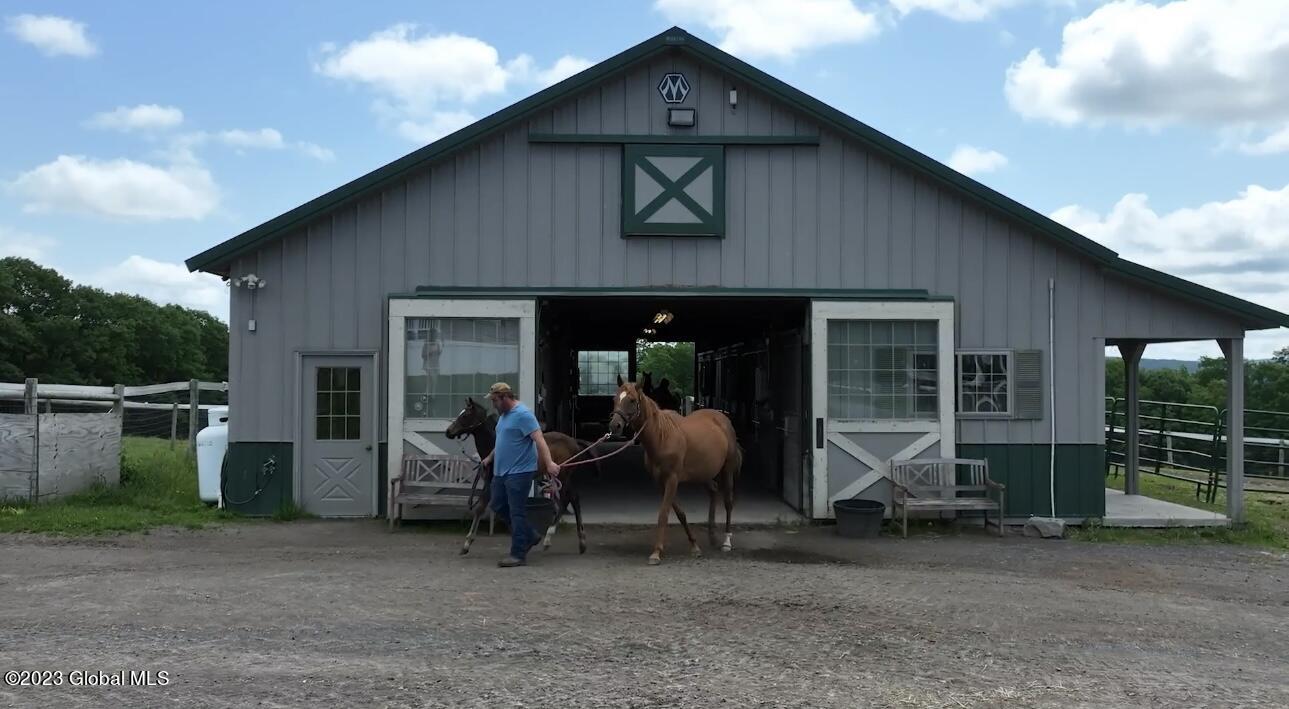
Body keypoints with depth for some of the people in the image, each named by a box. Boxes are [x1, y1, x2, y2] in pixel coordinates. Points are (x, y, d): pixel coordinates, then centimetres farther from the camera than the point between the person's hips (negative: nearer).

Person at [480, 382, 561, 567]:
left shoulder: (523, 414, -17)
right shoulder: (504, 414, 13)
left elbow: (539, 439, -26)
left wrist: (548, 463, -37)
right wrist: (490, 458, 36)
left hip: (519, 472, -10)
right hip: (501, 471, 10)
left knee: (517, 512, -5)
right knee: (498, 506, 15)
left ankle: (519, 554, 2)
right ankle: (530, 536, 26)